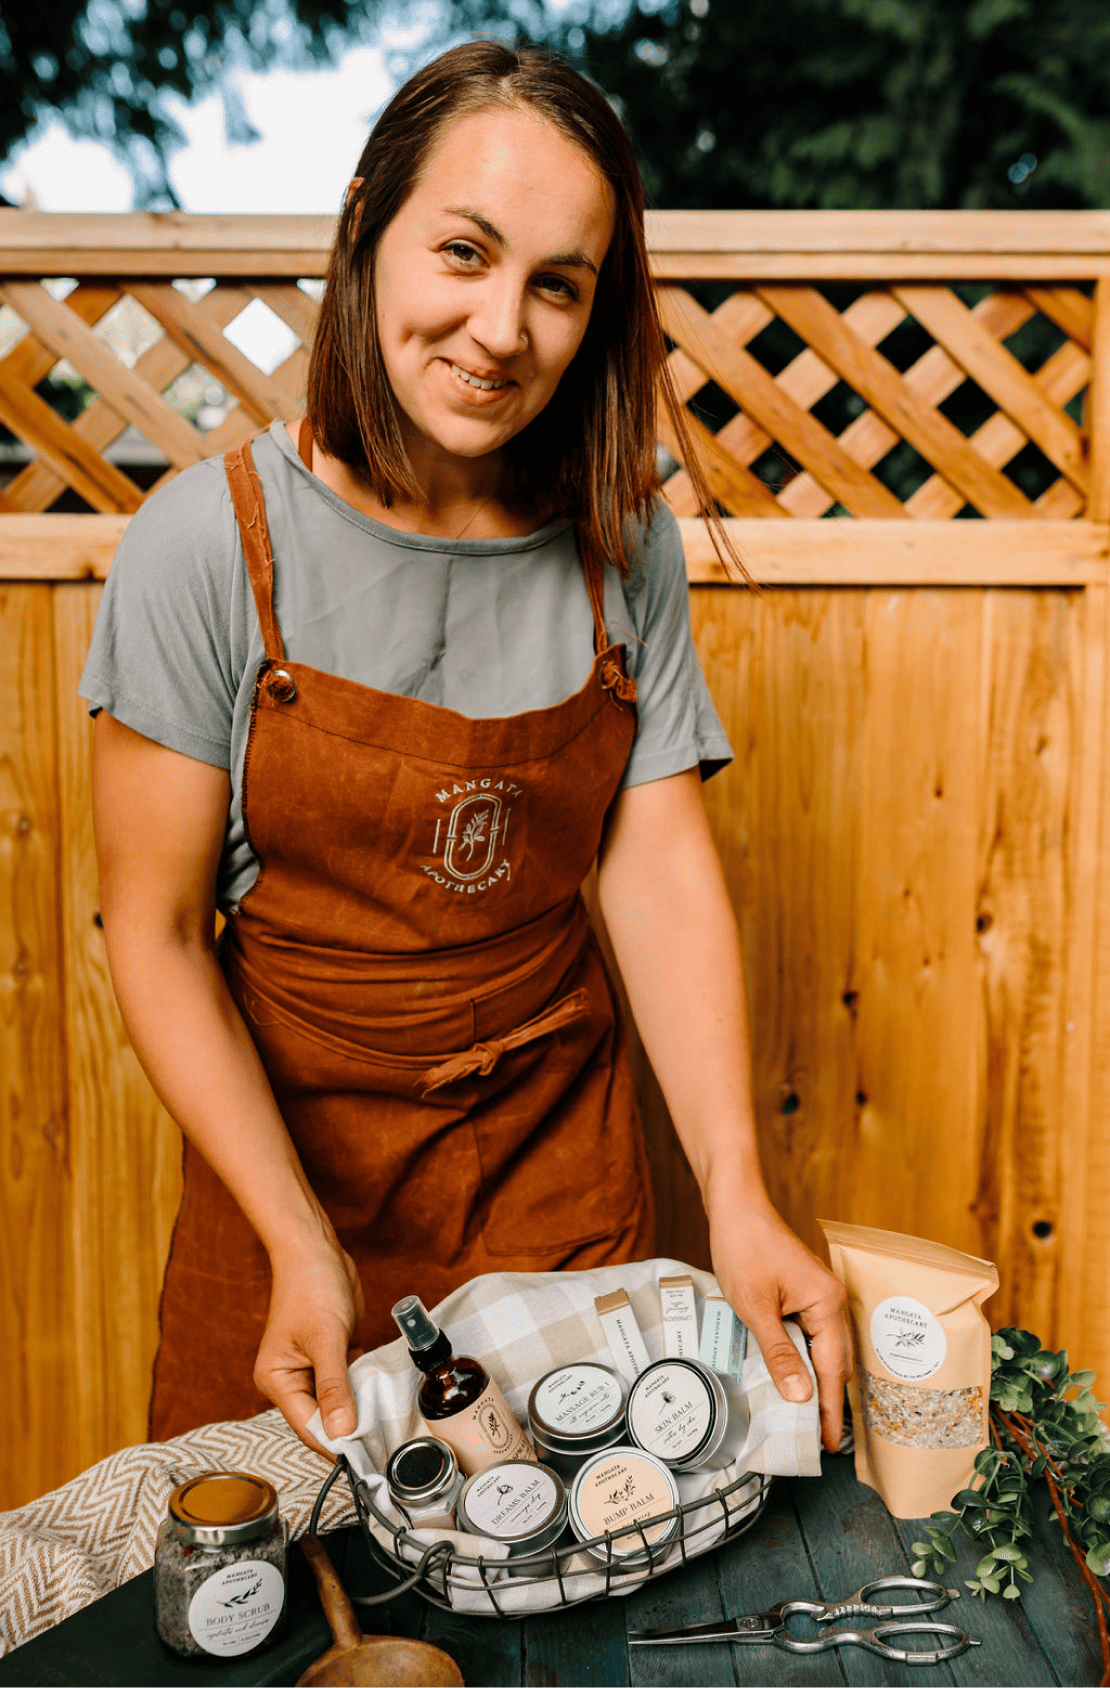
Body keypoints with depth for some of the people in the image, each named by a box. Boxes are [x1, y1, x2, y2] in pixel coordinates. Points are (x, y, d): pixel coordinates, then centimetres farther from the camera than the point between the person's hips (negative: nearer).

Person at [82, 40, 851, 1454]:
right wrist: (300, 1241, -20)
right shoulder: (211, 542, -15)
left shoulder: (626, 550, -6)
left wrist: (735, 1194, -18)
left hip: (565, 1165, 2)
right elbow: (154, 931, -13)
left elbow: (661, 868, -7)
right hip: (292, 1146, -2)